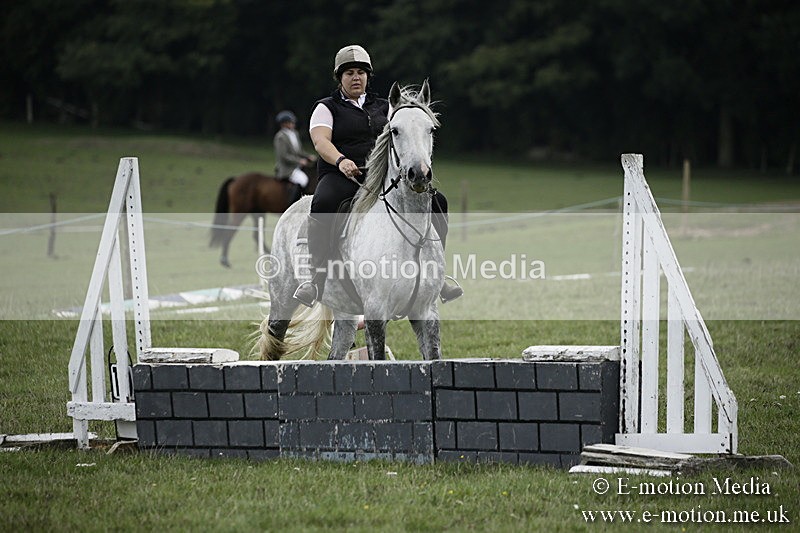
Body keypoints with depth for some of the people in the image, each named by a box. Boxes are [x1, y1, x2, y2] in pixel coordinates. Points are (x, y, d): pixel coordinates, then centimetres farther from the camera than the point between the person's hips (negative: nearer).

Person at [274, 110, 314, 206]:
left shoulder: (295, 134, 15)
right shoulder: (281, 137, -10)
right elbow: (284, 156, -17)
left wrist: (308, 157, 5)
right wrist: (299, 161, -20)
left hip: (297, 166, 9)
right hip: (285, 169, -9)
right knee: (301, 180, -28)